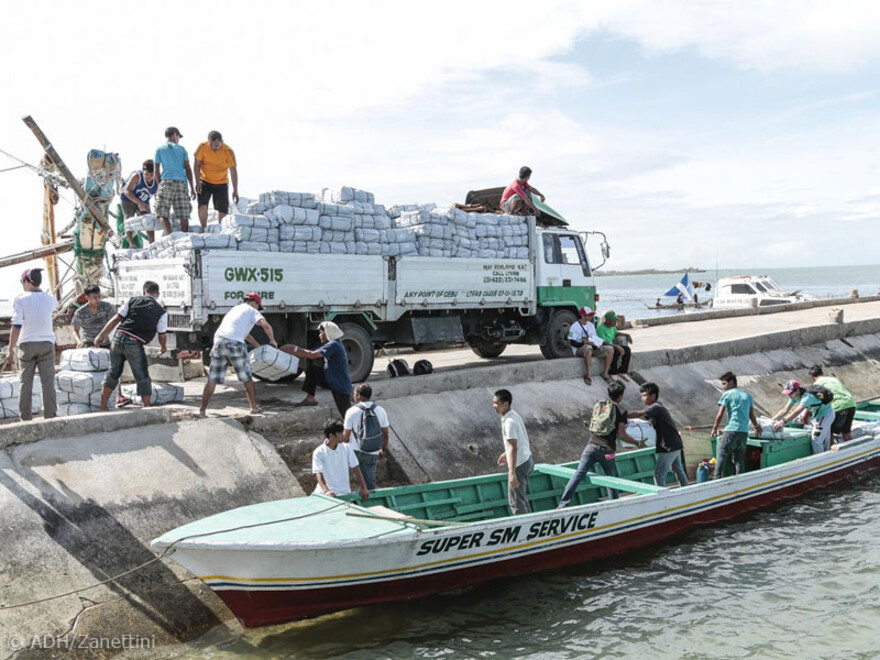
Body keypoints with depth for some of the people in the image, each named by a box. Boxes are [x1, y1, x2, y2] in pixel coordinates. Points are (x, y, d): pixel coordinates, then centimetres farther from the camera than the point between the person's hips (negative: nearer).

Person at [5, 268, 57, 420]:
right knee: (48, 382, 1)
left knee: (26, 382, 6)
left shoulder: (20, 299, -7)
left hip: (26, 345, -1)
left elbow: (16, 326, -13)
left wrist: (11, 350, -9)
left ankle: (26, 418, 7)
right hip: (46, 344, 1)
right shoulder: (50, 299, 0)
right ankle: (49, 416, -2)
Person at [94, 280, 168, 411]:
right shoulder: (161, 311, 6)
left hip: (118, 338, 4)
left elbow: (116, 319, 7)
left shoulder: (133, 300, 11)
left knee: (113, 373, 16)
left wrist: (100, 336, 11)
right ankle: (146, 409, 12)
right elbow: (161, 335, 10)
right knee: (143, 378, 10)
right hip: (135, 344, -3)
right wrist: (163, 347, 31)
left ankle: (102, 408, 17)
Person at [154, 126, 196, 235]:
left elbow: (157, 171, 7)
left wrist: (159, 184, 17)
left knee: (162, 212, -5)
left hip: (167, 181, -2)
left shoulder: (159, 150, 10)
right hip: (182, 182, 2)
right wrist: (192, 188, 9)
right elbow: (188, 169, 8)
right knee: (184, 215, 3)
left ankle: (169, 235, -22)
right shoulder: (181, 149, 13)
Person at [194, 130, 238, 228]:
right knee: (202, 206, -16)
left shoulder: (228, 151, -15)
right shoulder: (202, 147, -15)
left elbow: (233, 171, -10)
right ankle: (204, 229, -5)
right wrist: (197, 182, -12)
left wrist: (235, 191, -11)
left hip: (221, 183, 0)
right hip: (205, 182, 0)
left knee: (223, 210, -3)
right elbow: (197, 165, -5)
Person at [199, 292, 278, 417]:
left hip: (218, 340, 6)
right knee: (247, 378, 10)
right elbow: (265, 325, -5)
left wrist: (257, 345, 44)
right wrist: (272, 340, 11)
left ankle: (202, 410, 4)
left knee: (212, 380, 7)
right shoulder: (251, 310, 11)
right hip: (234, 343, -6)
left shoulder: (235, 309, 33)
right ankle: (254, 407, 19)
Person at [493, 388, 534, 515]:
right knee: (521, 497, 22)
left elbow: (513, 448, -27)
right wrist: (506, 453, 31)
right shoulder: (514, 414, 5)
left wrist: (512, 473, -28)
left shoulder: (509, 422, -24)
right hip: (526, 459, 10)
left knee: (516, 501, 2)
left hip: (519, 464, -10)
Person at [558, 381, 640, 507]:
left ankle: (563, 504, -16)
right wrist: (637, 443, 7)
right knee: (611, 478, 16)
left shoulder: (598, 405, 15)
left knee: (578, 474, -6)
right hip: (606, 450, -3)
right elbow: (621, 434, -5)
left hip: (591, 445, 3)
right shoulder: (621, 411, 1)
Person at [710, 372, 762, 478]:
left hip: (731, 430, -6)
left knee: (721, 455, -2)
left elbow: (720, 414, -4)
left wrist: (715, 428, 7)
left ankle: (716, 479, -9)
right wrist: (757, 426, 37)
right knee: (739, 458, 10)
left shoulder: (727, 394, 0)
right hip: (744, 431, 6)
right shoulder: (747, 395, 17)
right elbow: (752, 415, 21)